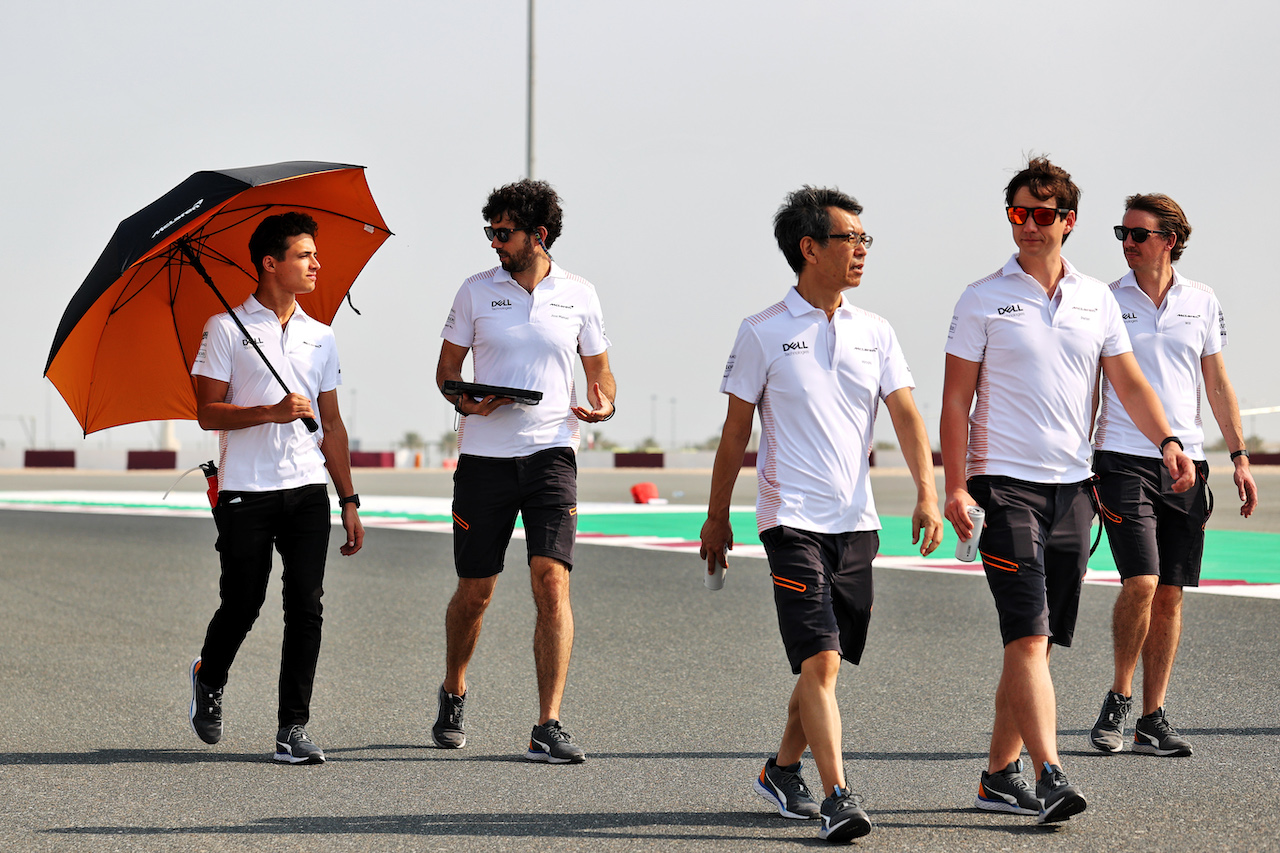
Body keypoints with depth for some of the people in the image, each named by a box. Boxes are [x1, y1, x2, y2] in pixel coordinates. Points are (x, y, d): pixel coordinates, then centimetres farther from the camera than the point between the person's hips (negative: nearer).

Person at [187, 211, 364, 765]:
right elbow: (207, 413, -5)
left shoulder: (320, 337, 13)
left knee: (306, 607, -5)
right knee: (242, 605, 3)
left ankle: (294, 729, -1)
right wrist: (272, 412, -19)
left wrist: (349, 500, 13)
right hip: (246, 492, -4)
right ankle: (210, 678, 34)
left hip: (307, 490, 4)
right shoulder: (227, 330, -1)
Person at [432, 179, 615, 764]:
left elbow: (599, 370, 14)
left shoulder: (578, 296, 5)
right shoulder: (476, 292, 4)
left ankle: (548, 727, -13)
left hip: (550, 453, 0)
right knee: (475, 591, 8)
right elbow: (447, 369, 9)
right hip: (483, 456, 1)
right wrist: (464, 402, -13)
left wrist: (604, 402, -9)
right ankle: (453, 694, 35)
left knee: (552, 581, -14)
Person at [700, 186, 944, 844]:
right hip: (793, 519, -5)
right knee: (819, 660, -14)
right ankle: (837, 797, -16)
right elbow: (736, 430, 3)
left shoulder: (874, 333, 9)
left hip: (857, 520, 5)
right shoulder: (764, 333, -3)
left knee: (826, 661, 12)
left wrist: (927, 491, -12)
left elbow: (906, 415, 2)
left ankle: (782, 771, 31)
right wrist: (717, 518, 6)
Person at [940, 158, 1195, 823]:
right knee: (1028, 637, -15)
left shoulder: (1096, 299, 10)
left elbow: (1129, 382, 12)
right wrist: (955, 486, -11)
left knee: (1037, 641, 8)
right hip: (1005, 485, -5)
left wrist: (1167, 441, -5)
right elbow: (956, 397, -3)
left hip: (1071, 486, 5)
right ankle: (1048, 776, -21)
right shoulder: (983, 299, -1)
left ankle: (999, 776, 18)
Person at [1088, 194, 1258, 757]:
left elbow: (1217, 382, 15)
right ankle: (1117, 699, 4)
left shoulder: (1201, 303, 9)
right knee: (1141, 582, -16)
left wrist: (1239, 457, 9)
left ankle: (1152, 720, 8)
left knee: (1170, 594, 3)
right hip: (1123, 461, -3)